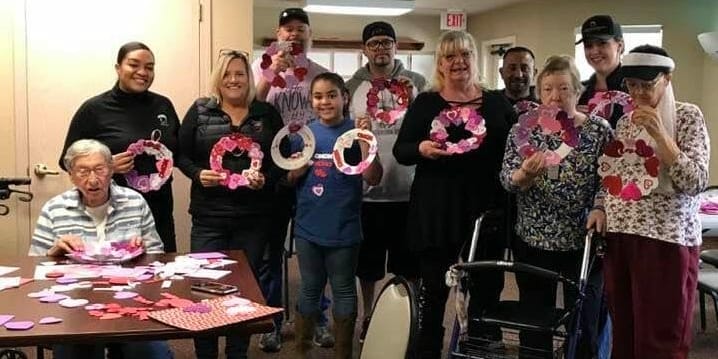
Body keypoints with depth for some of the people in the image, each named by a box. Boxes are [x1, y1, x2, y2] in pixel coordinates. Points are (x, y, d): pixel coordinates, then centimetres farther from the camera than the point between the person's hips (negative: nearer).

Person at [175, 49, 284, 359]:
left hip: (254, 219, 1)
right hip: (209, 217, -1)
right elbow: (182, 154, 4)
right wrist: (198, 174, -14)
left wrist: (266, 178, -13)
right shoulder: (200, 111, 3)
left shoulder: (267, 114, 5)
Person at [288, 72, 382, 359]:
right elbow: (290, 179, 11)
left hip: (343, 228, -3)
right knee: (309, 289, 16)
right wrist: (297, 170, -11)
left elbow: (372, 178, -13)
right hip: (308, 227, 3)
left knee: (343, 290, 11)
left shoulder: (355, 132, -6)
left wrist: (364, 140, -24)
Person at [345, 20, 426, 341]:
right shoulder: (352, 86, 3)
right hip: (367, 190, 1)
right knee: (367, 263, 14)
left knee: (408, 264, 12)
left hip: (408, 190, 0)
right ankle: (368, 317, 33)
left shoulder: (416, 83, 2)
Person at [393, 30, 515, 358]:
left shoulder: (497, 103, 9)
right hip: (436, 211, -1)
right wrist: (421, 148, -18)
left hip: (487, 210, 2)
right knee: (433, 288, 5)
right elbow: (400, 151, 1)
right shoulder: (424, 103, 4)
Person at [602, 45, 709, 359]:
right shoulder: (625, 121, 12)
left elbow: (696, 182, -13)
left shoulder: (687, 116, -2)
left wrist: (659, 133, -20)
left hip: (666, 237, -5)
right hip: (619, 235, 5)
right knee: (623, 332, 11)